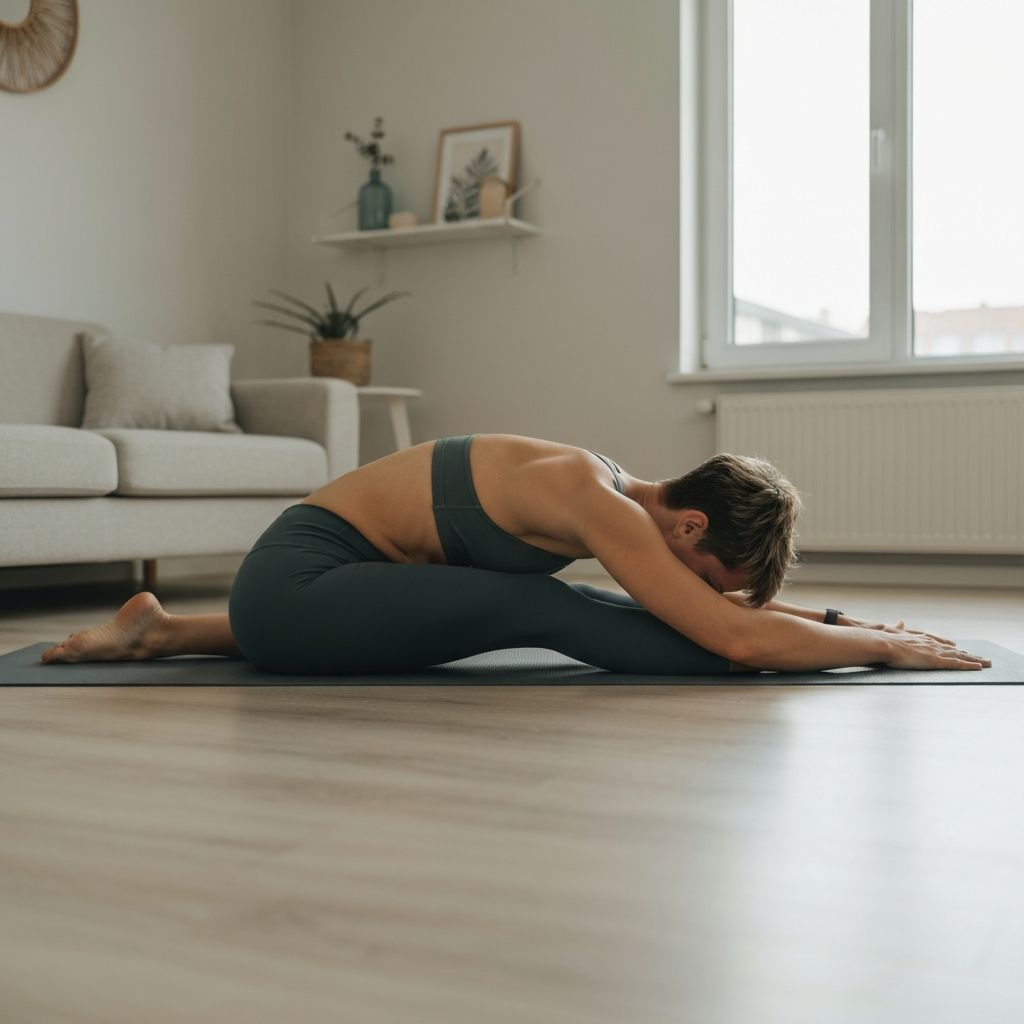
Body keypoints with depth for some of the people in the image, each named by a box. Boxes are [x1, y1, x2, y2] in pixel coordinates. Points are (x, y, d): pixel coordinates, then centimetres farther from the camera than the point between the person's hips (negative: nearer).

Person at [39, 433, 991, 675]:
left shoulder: (621, 492, 4)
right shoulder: (595, 503, -22)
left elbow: (737, 601, 19)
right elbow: (740, 638, -27)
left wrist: (842, 619, 11)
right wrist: (890, 646, -15)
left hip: (310, 582, 8)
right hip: (292, 579, -8)